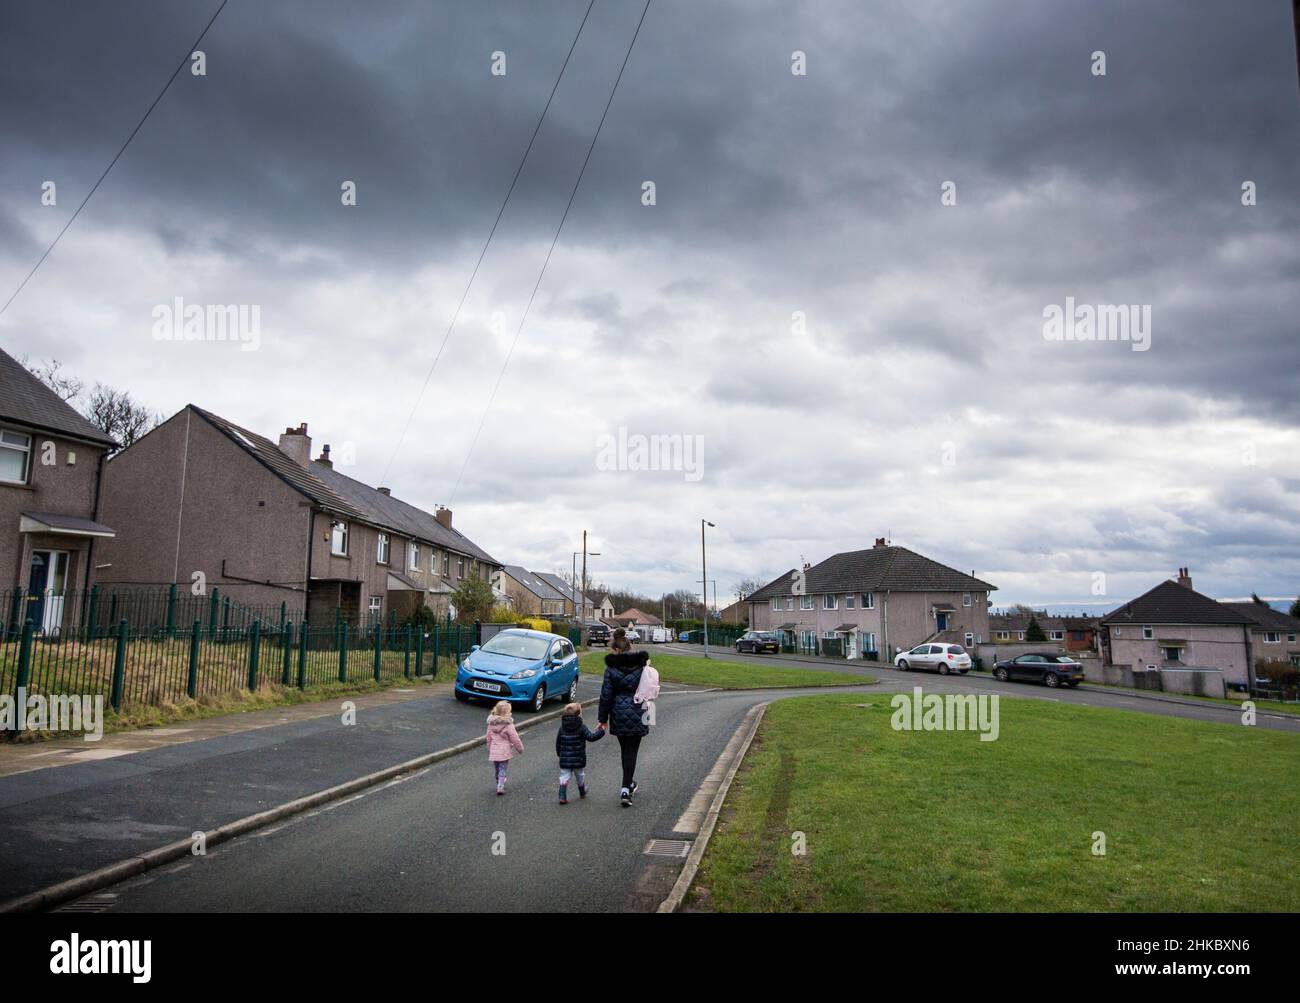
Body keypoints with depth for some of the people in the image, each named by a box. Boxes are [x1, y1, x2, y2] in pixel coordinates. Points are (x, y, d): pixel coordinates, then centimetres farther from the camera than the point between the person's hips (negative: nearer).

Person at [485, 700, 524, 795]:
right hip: (504, 751, -5)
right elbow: (514, 739, -11)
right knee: (502, 770, 3)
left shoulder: (491, 723, 1)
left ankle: (500, 786, 28)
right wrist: (520, 748, 4)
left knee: (496, 770, 17)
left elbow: (489, 738, 10)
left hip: (493, 751, 5)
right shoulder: (508, 725, -16)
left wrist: (489, 750, 21)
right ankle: (500, 787, -2)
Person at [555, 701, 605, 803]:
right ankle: (582, 793, 38)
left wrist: (559, 754, 21)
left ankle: (562, 797, -6)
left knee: (564, 777, 5)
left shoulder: (562, 728, 0)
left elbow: (558, 743, 6)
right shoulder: (581, 728, -13)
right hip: (578, 760, -2)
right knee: (580, 776, 19)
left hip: (564, 760, 2)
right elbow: (591, 737, -18)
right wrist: (600, 730, -9)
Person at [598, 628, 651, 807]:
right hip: (637, 715, 0)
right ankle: (626, 789, -6)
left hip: (619, 714, 0)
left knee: (625, 750, 18)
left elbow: (606, 695, -6)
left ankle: (629, 784, 31)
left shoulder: (611, 667, -8)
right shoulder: (642, 664, -3)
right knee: (632, 751, 4)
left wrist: (603, 718, 1)